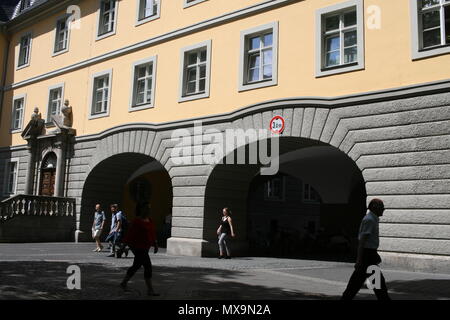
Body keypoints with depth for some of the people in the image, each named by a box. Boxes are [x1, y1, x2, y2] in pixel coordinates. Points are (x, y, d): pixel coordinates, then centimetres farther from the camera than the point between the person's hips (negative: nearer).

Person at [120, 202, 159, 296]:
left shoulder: (149, 220, 10)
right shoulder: (137, 221, -14)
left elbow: (152, 233, 16)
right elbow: (131, 234, -12)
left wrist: (155, 244, 11)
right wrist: (130, 246, -12)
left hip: (145, 247, 9)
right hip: (138, 248, -9)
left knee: (136, 266, 18)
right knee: (148, 266, -10)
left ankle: (124, 282, 34)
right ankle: (150, 290, -3)